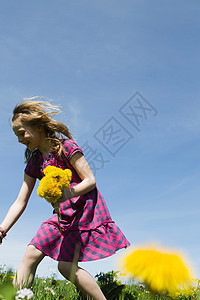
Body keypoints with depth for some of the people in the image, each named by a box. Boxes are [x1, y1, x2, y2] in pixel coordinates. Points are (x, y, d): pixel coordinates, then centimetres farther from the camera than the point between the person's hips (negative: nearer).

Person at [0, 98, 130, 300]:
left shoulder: (65, 146, -10)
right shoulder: (34, 162, 8)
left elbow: (90, 181, -13)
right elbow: (20, 203, 6)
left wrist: (69, 193, -32)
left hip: (85, 209, -7)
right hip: (63, 214, 7)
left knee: (66, 265, -8)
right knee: (31, 253, -4)